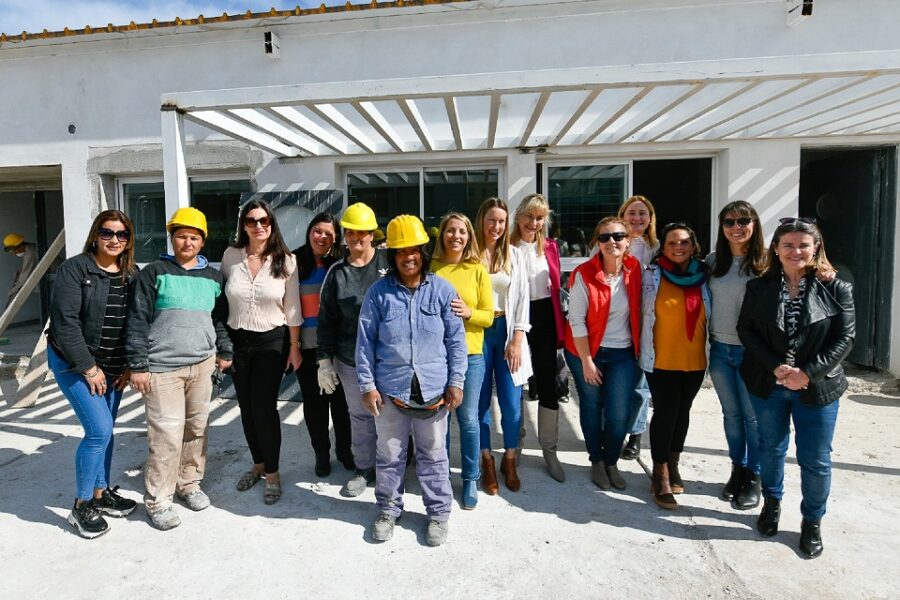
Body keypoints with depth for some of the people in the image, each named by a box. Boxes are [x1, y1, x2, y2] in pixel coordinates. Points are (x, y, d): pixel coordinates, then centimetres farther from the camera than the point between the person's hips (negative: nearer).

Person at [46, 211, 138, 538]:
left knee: (104, 430, 12)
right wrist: (89, 368, -15)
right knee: (99, 430, -10)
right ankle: (81, 507, 8)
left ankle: (101, 493, 28)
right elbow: (65, 322, -16)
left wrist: (129, 366, -1)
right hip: (74, 363, -5)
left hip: (113, 366, 5)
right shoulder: (74, 269, -12)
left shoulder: (133, 274, 3)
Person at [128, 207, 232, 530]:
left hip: (202, 364, 4)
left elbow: (221, 319, 19)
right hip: (162, 367, -4)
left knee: (197, 427, 11)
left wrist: (224, 352, 15)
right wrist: (138, 365, -7)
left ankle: (189, 483, 28)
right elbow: (137, 321, -4)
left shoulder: (213, 276, 10)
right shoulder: (154, 272, -3)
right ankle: (157, 500, 10)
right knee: (167, 432, -5)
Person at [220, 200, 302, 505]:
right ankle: (258, 463, 33)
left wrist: (294, 347, -3)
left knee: (264, 407, -4)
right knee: (247, 407, 12)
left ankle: (272, 473, 14)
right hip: (237, 341, 3)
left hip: (272, 341, -3)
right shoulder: (231, 256, -1)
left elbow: (292, 308, -3)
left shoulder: (285, 260, -7)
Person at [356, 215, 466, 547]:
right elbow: (365, 342, -1)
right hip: (390, 389, 0)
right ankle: (388, 509, 38)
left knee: (433, 455, 15)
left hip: (433, 390, 0)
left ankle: (438, 513, 33)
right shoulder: (378, 292, -4)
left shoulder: (443, 290, -3)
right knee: (389, 455, 16)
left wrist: (456, 382, -3)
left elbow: (456, 340, 0)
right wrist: (367, 386, -4)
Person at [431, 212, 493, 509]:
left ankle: (471, 479, 25)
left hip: (469, 354, 0)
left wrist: (469, 313, -17)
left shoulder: (478, 270, 0)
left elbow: (489, 316, 1)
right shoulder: (430, 267, 1)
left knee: (468, 418, 7)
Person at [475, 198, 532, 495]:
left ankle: (510, 462, 22)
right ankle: (487, 462, 22)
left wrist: (517, 339, -3)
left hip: (507, 331, 2)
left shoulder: (515, 255, 8)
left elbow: (522, 298, 4)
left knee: (512, 402, 2)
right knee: (481, 401, 6)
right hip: (477, 332, -2)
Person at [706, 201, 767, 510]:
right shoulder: (713, 261, 5)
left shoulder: (766, 263, -6)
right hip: (720, 348, 4)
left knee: (753, 416, 5)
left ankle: (754, 478, 22)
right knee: (731, 413, 15)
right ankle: (738, 470, 30)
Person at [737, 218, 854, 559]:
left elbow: (845, 338, -8)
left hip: (817, 388, -1)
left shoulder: (836, 289, -5)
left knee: (815, 460, 8)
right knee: (771, 449, 17)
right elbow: (746, 330, -4)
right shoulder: (759, 287, -2)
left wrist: (807, 373, -18)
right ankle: (772, 503, 40)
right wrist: (777, 367, -16)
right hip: (768, 386, 1)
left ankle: (812, 521, 29)